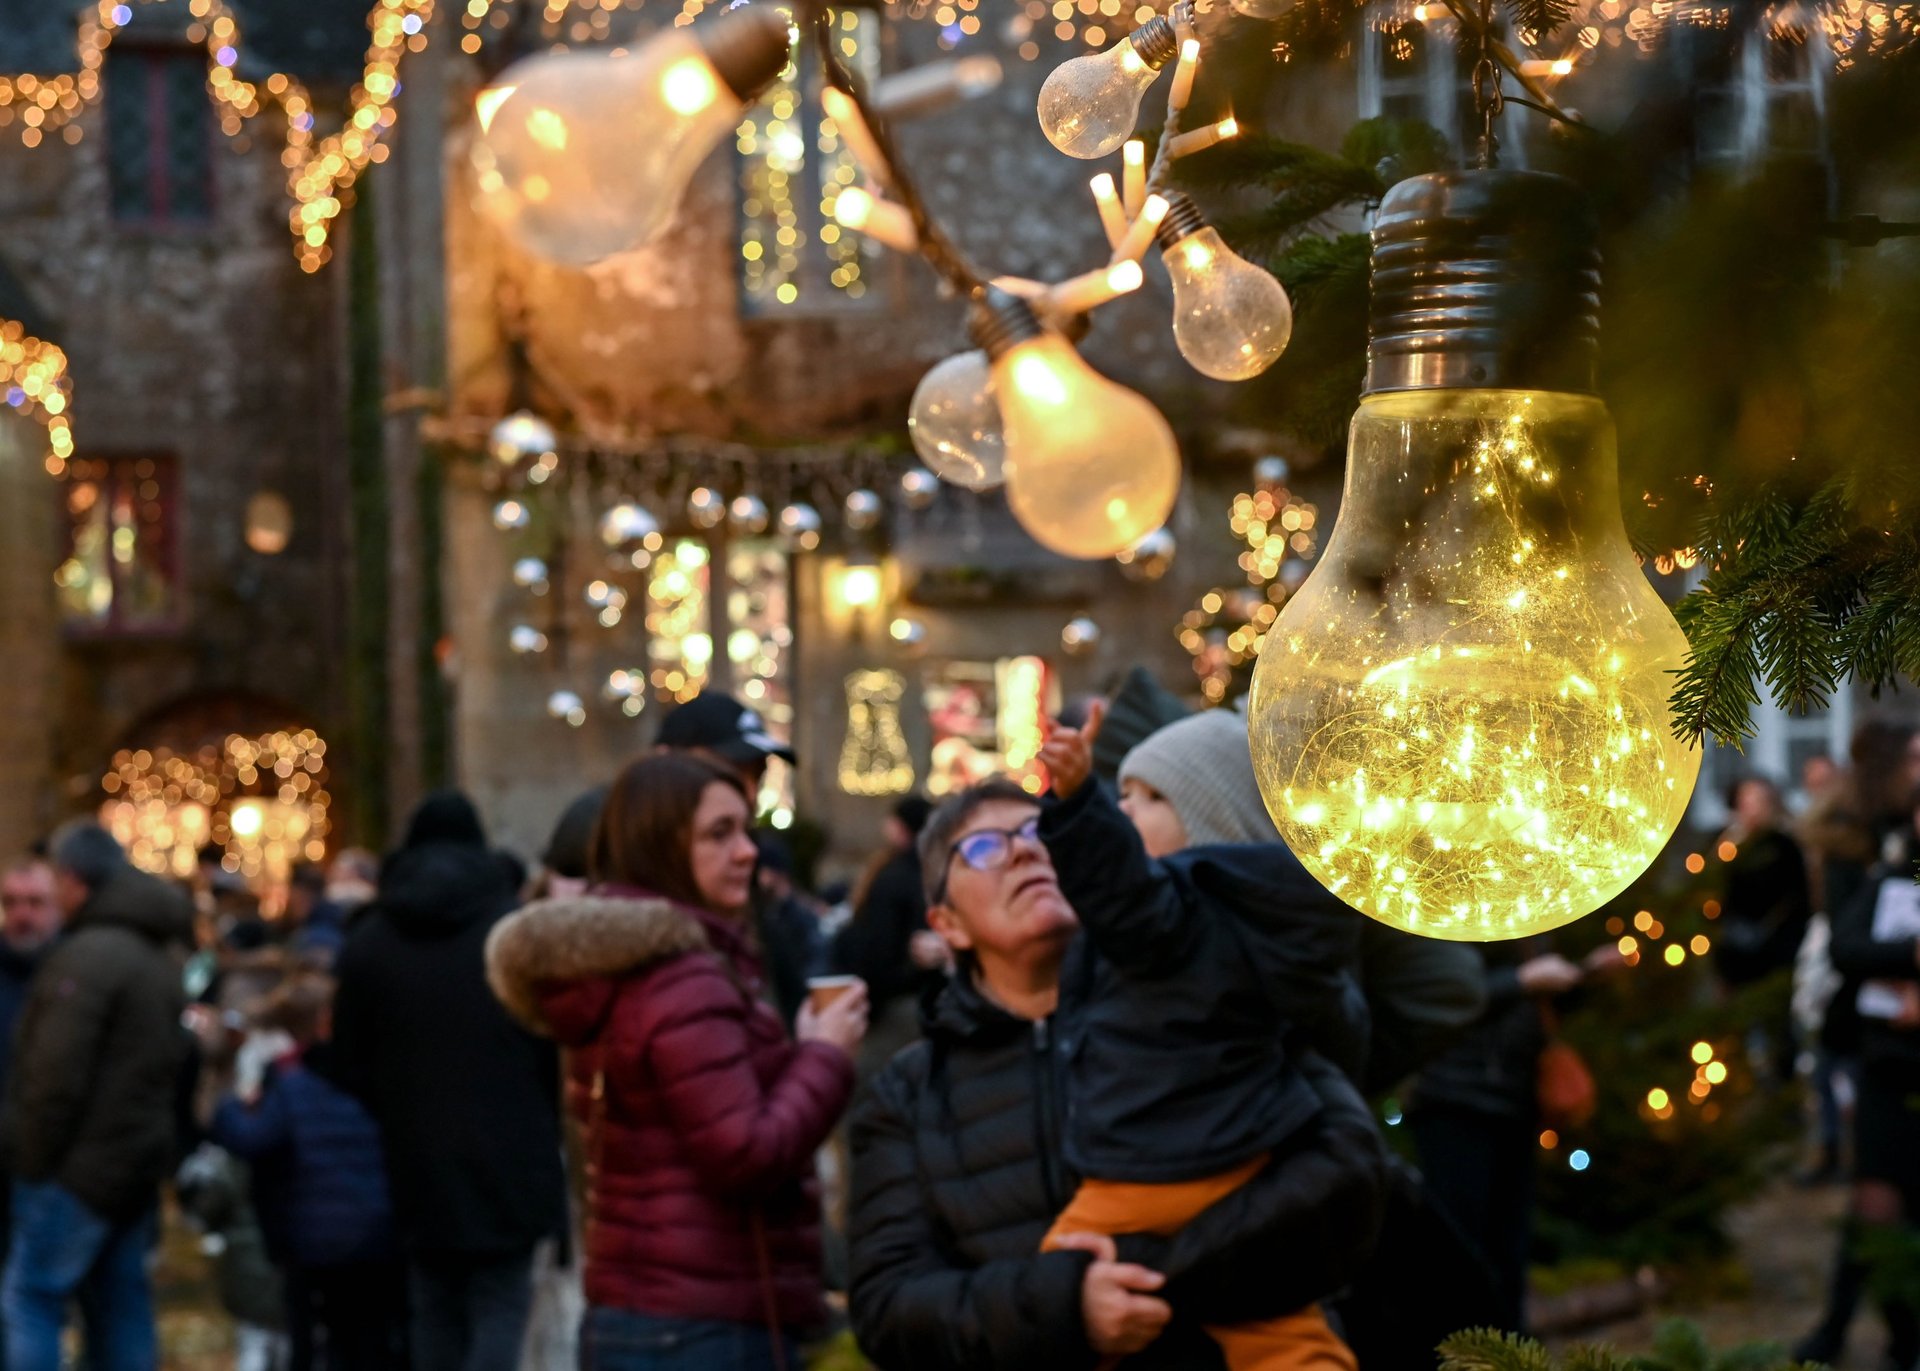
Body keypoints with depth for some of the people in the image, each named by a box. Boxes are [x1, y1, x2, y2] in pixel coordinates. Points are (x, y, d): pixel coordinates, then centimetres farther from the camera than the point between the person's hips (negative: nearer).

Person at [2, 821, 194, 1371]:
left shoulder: (89, 954, -16)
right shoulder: (161, 954, 14)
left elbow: (56, 1076, -19)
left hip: (81, 1166, -9)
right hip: (140, 1161, 9)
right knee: (120, 1305, 12)